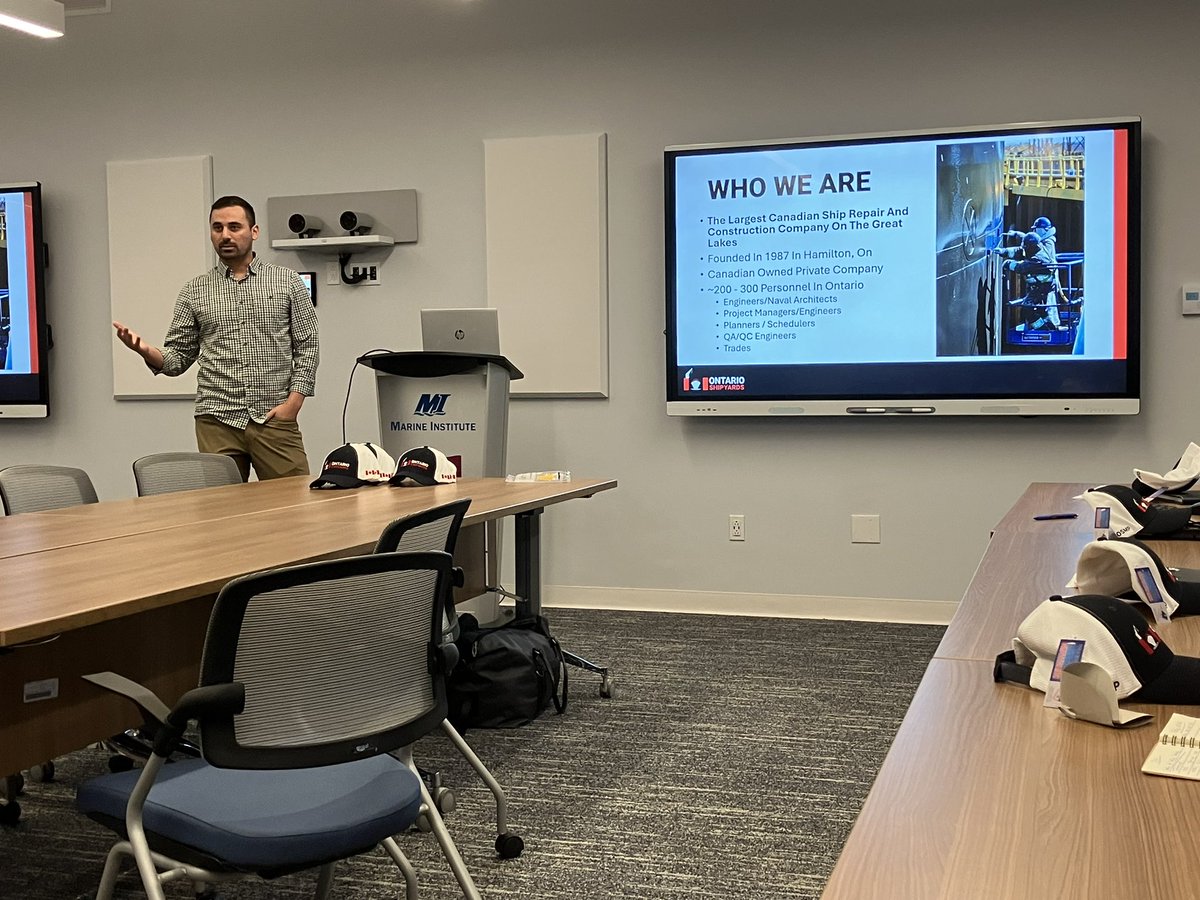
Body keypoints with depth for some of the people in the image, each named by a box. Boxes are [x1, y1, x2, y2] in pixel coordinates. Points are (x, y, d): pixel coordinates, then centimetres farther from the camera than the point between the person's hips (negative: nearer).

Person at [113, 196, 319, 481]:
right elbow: (178, 357, 10)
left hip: (274, 418, -1)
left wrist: (293, 402, -7)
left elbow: (307, 346, 4)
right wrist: (146, 350, -11)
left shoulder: (287, 283, 6)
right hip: (217, 422, 1)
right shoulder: (194, 292, 10)